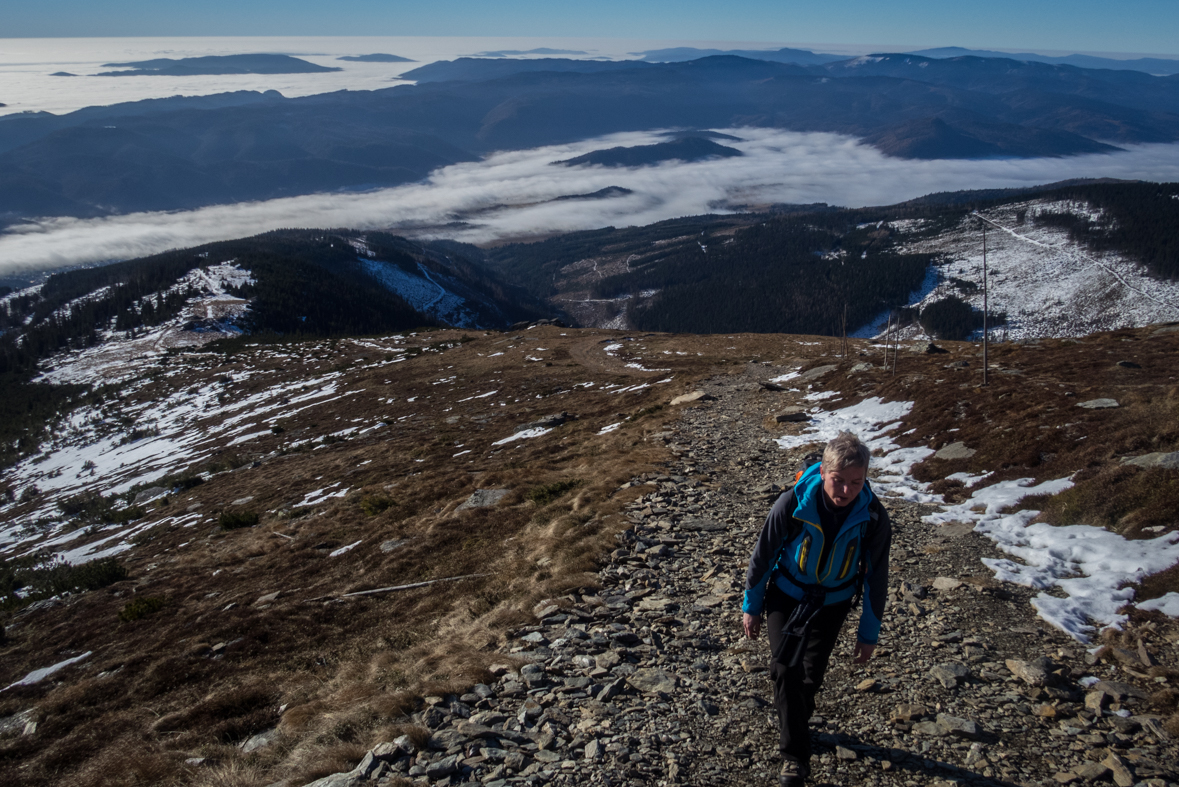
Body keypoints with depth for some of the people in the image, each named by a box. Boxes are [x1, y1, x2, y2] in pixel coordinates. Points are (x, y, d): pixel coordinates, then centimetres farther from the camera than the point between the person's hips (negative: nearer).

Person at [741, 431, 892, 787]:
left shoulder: (873, 517, -23)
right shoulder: (792, 504, -28)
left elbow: (875, 575, -7)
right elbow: (763, 554, -12)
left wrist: (869, 632, -1)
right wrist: (751, 605, -2)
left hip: (832, 604, 1)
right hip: (786, 595, -1)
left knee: (811, 676, 8)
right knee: (786, 670, -12)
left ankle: (793, 726, 39)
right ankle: (795, 755, 3)